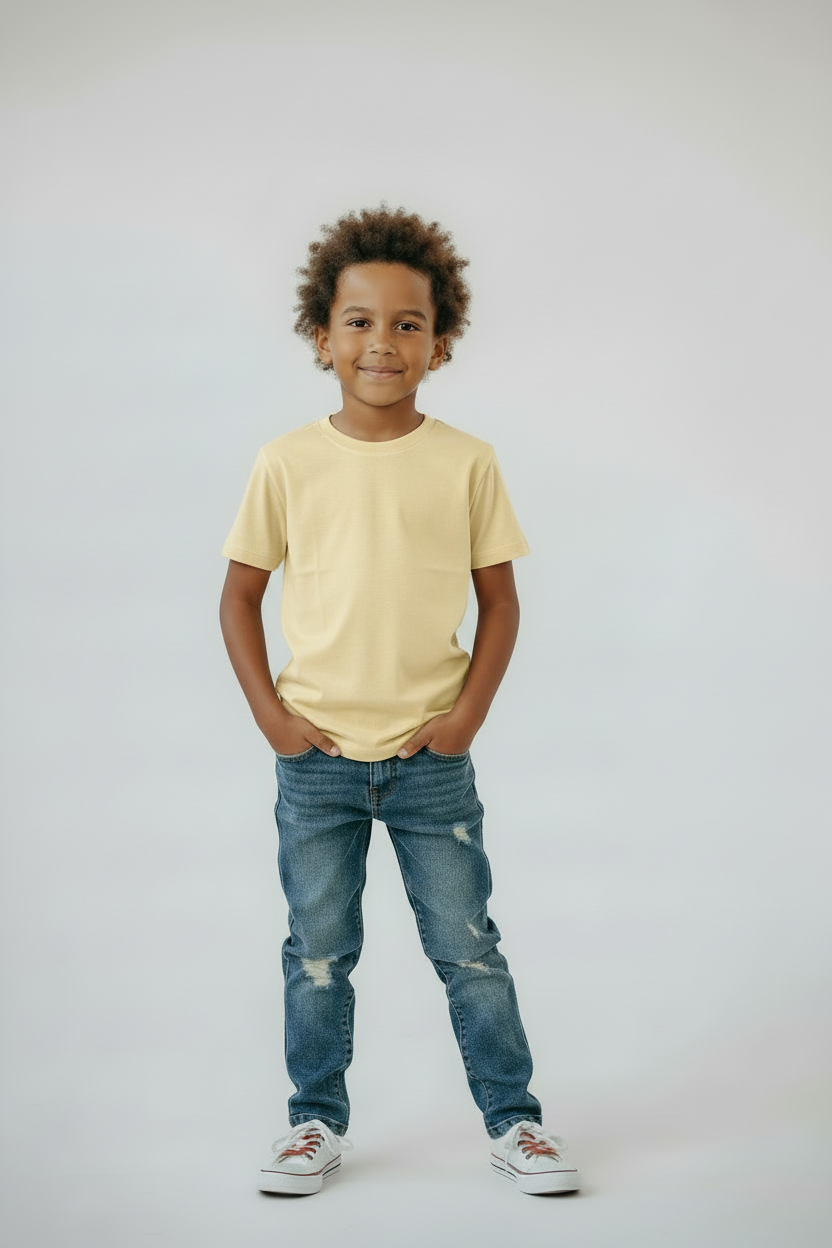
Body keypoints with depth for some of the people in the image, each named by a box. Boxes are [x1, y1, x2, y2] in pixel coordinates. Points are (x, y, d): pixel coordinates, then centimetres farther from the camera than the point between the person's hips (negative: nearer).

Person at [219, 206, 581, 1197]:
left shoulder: (466, 462, -2)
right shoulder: (288, 463, -3)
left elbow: (498, 598, 4)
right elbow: (239, 594, 4)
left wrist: (469, 714, -5)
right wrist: (269, 713, -4)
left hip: (432, 755, 0)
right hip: (317, 754, 1)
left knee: (468, 947, 7)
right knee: (318, 951, 11)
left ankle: (513, 1121, 22)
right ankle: (316, 1123, 27)